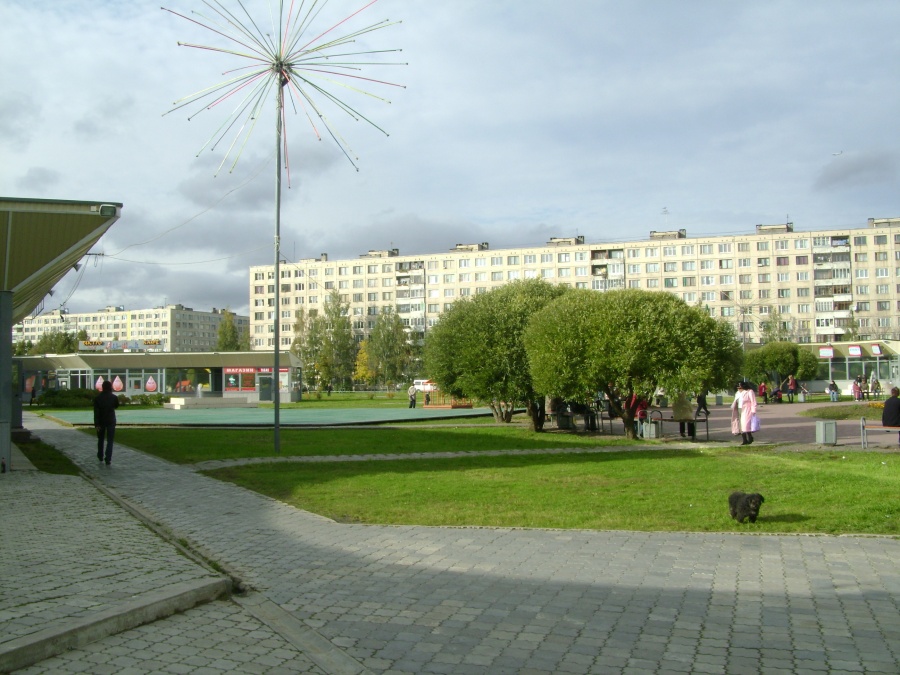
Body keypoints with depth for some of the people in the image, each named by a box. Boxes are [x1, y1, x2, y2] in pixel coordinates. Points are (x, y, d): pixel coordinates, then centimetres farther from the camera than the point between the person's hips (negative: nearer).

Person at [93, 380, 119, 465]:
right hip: (111, 421, -1)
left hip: (101, 421, 1)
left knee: (100, 439, 21)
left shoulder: (98, 397, -8)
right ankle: (108, 459, -9)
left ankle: (100, 456, 35)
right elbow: (116, 406, 13)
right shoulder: (114, 397, -8)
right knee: (110, 440, 1)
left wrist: (96, 424, -11)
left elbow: (96, 412, -12)